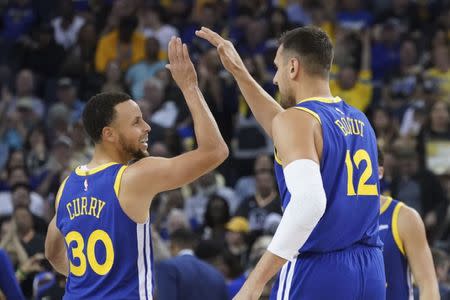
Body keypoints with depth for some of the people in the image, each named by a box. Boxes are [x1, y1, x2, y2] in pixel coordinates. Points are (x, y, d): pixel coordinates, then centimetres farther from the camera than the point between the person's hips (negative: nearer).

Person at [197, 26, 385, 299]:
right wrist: (240, 73, 37)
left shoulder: (295, 120, -8)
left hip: (316, 273, -7)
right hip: (370, 273, 7)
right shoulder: (359, 121, 16)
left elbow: (308, 201, -25)